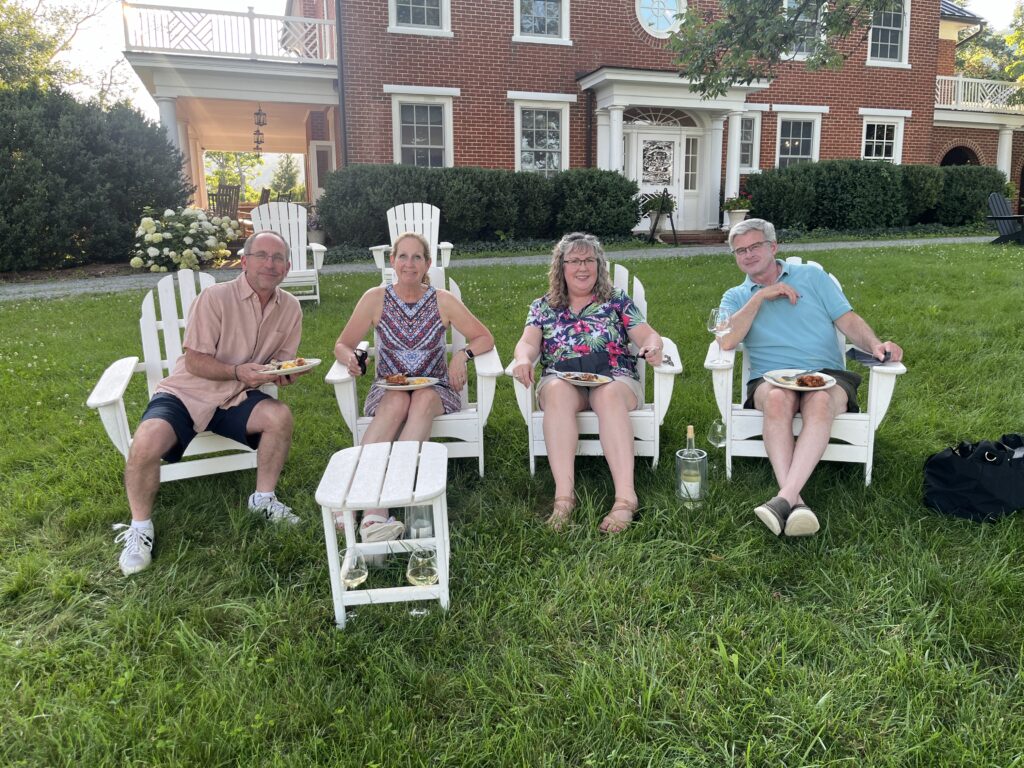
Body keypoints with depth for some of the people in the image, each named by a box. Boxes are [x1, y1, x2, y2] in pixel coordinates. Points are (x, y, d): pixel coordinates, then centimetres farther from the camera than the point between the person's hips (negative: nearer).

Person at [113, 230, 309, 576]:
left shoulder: (290, 308, 0)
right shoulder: (215, 297, -16)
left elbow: (283, 360, 9)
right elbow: (195, 362, -16)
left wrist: (283, 373, -15)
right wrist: (238, 372, -33)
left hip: (236, 399, 4)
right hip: (187, 393, -3)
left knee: (279, 415, -26)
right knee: (146, 443, -30)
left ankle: (263, 498, -2)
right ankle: (140, 528, -3)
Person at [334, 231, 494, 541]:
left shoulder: (443, 300, -1)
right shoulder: (376, 298, -1)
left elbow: (485, 338, 4)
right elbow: (342, 345, 4)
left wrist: (463, 353, -17)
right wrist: (350, 358, -20)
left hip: (435, 389, 0)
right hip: (388, 388, 0)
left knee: (423, 399, -35)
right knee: (397, 402, -36)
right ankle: (373, 507, -48)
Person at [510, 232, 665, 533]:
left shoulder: (617, 300, 17)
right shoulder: (543, 307, 19)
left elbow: (647, 335, 8)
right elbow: (528, 343, 6)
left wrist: (652, 346, -17)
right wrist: (523, 359, -19)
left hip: (614, 379, 0)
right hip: (562, 381, 1)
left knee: (608, 395, -37)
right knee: (558, 391, -36)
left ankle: (625, 496, -43)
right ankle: (564, 495, -42)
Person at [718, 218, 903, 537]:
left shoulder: (811, 276, 19)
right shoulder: (736, 297, 18)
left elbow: (849, 321, 10)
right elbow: (727, 341, -4)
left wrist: (875, 345, -11)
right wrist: (760, 296, -3)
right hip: (770, 379, 0)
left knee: (820, 400, -37)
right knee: (779, 397, -38)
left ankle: (785, 497, -47)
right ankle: (795, 501, -46)